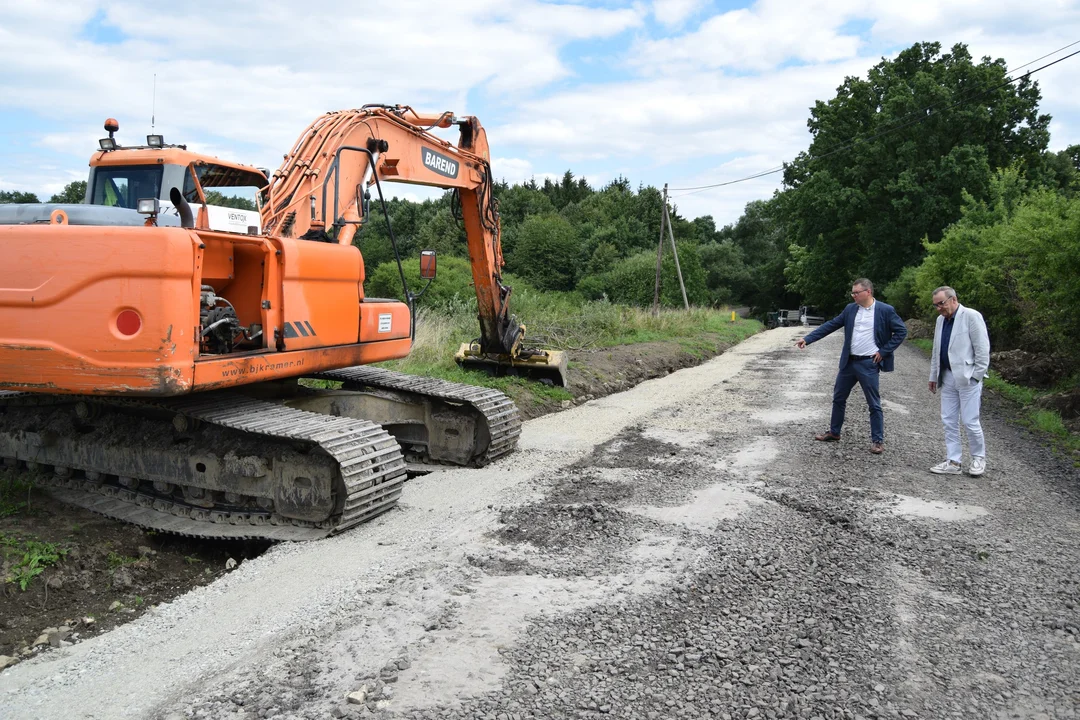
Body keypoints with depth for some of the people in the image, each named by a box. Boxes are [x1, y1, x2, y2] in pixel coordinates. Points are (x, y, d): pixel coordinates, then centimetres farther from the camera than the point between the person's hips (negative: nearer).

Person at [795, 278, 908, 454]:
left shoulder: (885, 310, -9)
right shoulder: (850, 309, 5)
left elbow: (901, 331, -5)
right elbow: (830, 325, 6)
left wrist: (884, 351, -9)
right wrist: (807, 339, 0)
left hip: (869, 364, -5)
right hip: (849, 362, 6)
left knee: (874, 404, 1)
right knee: (838, 398, 15)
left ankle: (878, 440, 12)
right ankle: (834, 432, 30)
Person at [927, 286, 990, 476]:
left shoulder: (971, 316, -10)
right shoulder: (941, 320, 12)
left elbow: (982, 349, -11)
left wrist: (976, 376, -12)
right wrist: (934, 376, 18)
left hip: (967, 378, -7)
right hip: (947, 377, 7)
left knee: (970, 421, -3)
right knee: (949, 421, 7)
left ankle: (978, 458, 18)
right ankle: (953, 462, 14)